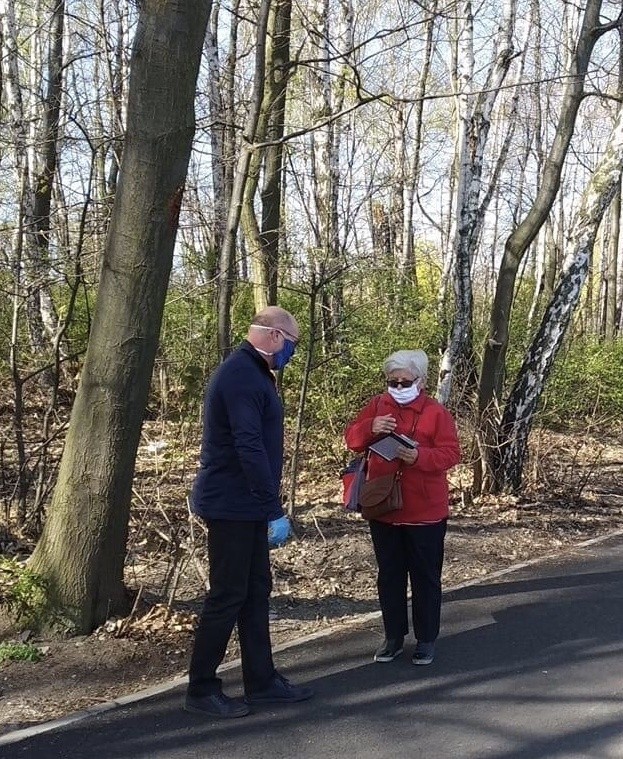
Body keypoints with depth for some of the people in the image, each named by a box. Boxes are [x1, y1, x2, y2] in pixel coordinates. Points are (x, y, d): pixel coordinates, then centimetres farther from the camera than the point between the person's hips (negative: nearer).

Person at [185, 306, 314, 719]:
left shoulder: (252, 373, 14)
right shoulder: (241, 376, -20)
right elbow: (250, 448, -26)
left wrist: (268, 506, 17)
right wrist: (275, 511, -24)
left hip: (246, 505, 10)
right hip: (232, 506, -10)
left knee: (256, 592, 14)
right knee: (228, 596, -1)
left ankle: (262, 681, 23)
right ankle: (201, 688, 12)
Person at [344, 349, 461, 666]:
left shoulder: (437, 412, -7)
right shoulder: (377, 405, 4)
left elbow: (451, 454, -12)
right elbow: (352, 439, 1)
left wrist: (419, 456, -29)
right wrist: (371, 428, -20)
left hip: (424, 512, -3)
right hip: (383, 509, 4)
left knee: (425, 577, 8)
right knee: (389, 576, 13)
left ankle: (426, 639, 21)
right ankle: (394, 637, 26)